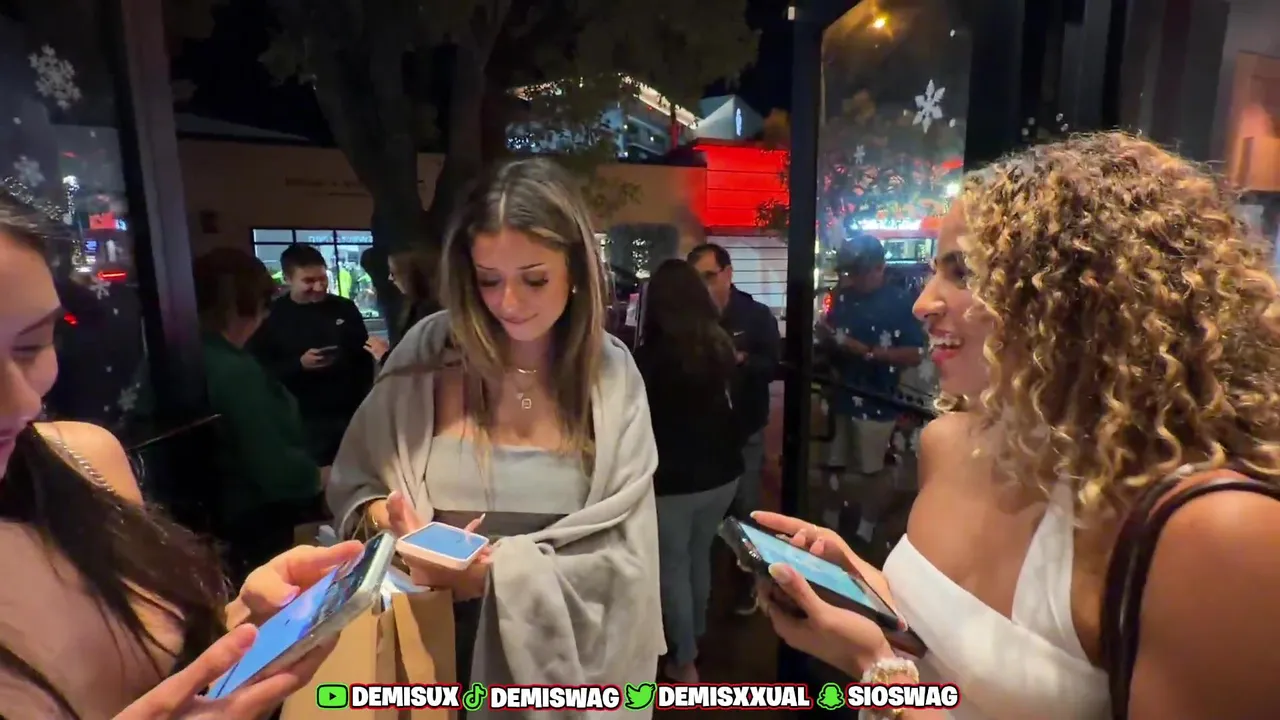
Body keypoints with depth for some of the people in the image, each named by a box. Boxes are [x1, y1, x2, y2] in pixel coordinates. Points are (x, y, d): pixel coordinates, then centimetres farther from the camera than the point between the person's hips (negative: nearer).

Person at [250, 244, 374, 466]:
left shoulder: (344, 308, 4)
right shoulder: (271, 317, -2)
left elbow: (365, 355, 10)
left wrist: (367, 402, 3)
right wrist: (299, 364, -19)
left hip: (352, 414, 2)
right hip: (306, 421, -2)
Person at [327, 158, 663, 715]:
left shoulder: (611, 374, -11)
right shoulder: (426, 353, -10)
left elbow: (620, 554, -13)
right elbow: (352, 483, 1)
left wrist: (496, 568, -24)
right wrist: (384, 516, -20)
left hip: (560, 643, 0)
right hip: (437, 630, 1)